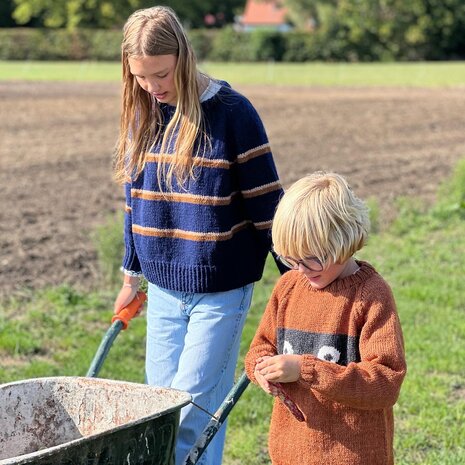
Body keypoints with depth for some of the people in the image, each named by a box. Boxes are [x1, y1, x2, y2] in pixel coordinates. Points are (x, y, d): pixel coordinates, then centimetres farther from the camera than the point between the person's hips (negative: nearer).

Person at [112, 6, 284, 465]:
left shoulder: (231, 112, -14)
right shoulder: (142, 113, 3)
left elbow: (266, 203, -9)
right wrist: (131, 276, 21)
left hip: (221, 290, -5)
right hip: (163, 286, 6)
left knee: (193, 408, -5)